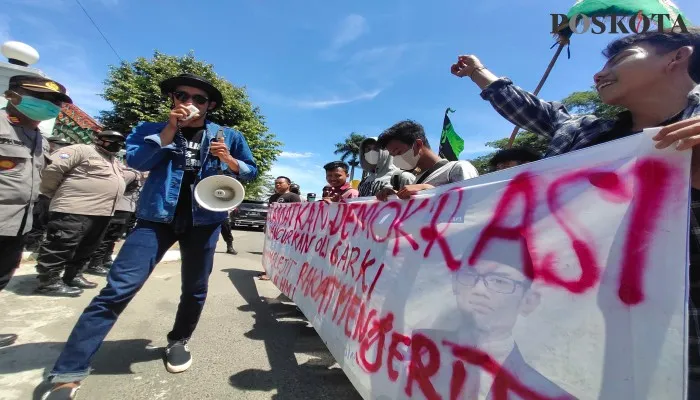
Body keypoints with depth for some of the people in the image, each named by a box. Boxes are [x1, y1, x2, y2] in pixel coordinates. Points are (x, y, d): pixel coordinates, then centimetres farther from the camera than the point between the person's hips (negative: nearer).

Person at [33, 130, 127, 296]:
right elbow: (53, 167, -12)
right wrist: (53, 192, -2)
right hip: (75, 210, -9)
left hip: (101, 213, 9)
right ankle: (49, 281, 5)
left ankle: (73, 276, 28)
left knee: (87, 247, 16)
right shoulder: (82, 150, -5)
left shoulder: (114, 161, 23)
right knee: (61, 246, -5)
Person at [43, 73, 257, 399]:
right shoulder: (152, 129, 9)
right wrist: (170, 129, -13)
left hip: (203, 220, 1)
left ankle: (179, 341, 37)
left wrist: (229, 160, -9)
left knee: (195, 289, 11)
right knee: (119, 287, -8)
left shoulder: (228, 136, 7)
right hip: (158, 216, 0)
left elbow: (251, 171, 10)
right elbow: (135, 160, -7)